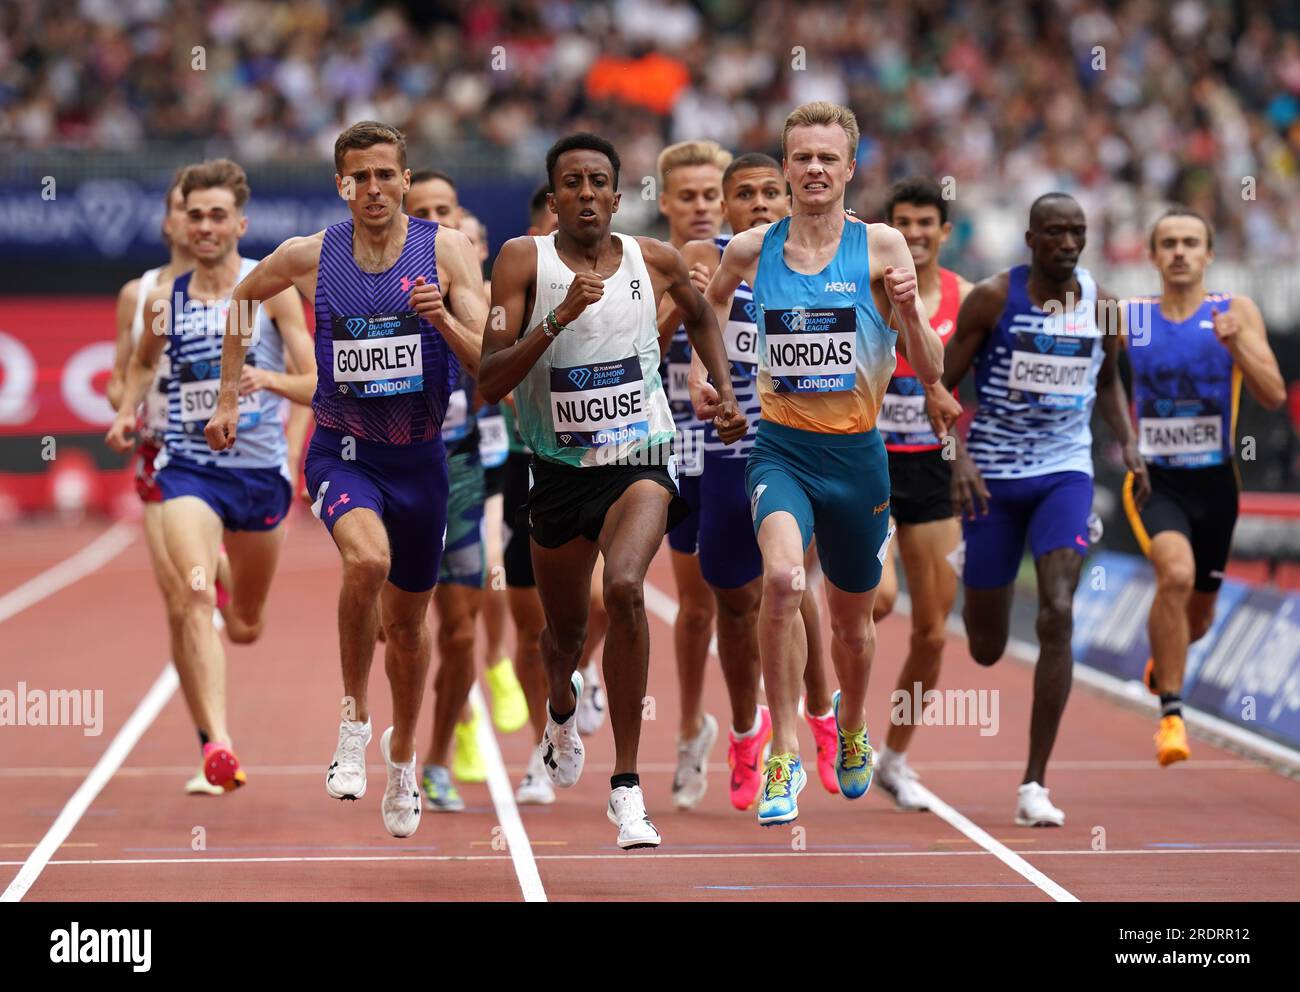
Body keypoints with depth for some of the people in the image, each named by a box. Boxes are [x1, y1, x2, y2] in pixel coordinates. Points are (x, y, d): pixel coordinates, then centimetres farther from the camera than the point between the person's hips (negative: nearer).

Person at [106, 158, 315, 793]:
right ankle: (216, 741, -35)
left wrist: (269, 379, -27)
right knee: (195, 593, -27)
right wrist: (127, 409, 5)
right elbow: (143, 363, 24)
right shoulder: (162, 297, 2)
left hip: (260, 470, 1)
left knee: (246, 626, 18)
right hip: (187, 467, 0)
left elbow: (317, 385, -8)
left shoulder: (272, 289, -6)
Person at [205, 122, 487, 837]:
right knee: (367, 558, -33)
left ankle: (401, 755, 42)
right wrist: (227, 397, 15)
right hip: (343, 451, -1)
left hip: (420, 456, 2)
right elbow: (239, 300, 15)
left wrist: (443, 318, -31)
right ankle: (354, 718, -13)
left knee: (406, 623, 15)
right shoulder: (308, 257, -6)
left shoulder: (446, 249, -8)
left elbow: (489, 365, -12)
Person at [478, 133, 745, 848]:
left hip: (639, 461, -1)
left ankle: (627, 788, -23)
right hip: (559, 470, 1)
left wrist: (726, 393, 14)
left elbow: (699, 315, 23)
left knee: (624, 588, -29)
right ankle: (562, 709, 58)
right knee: (564, 630, 17)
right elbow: (489, 384, -16)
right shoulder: (524, 260, -8)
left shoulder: (655, 260, -1)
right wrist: (557, 320, -27)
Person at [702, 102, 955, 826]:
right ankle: (785, 755, -20)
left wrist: (909, 310, -23)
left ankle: (852, 724, 49)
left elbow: (931, 373, -5)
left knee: (853, 618, 17)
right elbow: (712, 305, 23)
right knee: (783, 578, -29)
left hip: (858, 453, 1)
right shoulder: (751, 250, -1)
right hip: (780, 448, -1)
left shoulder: (881, 247, -5)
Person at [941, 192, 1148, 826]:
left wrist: (1128, 443, 4)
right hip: (992, 479, -1)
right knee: (985, 649, 7)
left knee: (1057, 617, -19)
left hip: (1065, 474, 1)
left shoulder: (1100, 304, 2)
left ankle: (1035, 784, -13)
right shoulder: (993, 298, -9)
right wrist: (958, 457, -19)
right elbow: (942, 384, -5)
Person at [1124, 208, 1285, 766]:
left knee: (1199, 615, 16)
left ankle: (1162, 662, 53)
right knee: (1176, 574, -30)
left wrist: (1235, 344, -25)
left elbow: (1274, 396, -11)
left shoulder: (1236, 312, -3)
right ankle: (1171, 714, -21)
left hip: (1214, 483, 2)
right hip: (1155, 482, -2)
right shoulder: (1127, 318, -1)